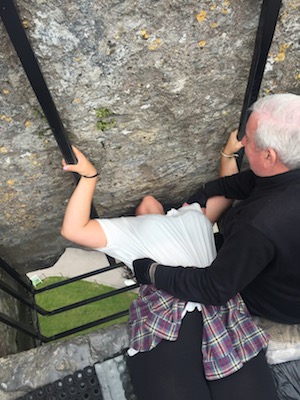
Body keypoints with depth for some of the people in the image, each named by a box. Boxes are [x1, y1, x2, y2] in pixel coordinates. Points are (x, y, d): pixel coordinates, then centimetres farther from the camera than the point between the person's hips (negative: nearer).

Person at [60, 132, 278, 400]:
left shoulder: (194, 214, 33)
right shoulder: (128, 229, 25)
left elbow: (226, 193, 45)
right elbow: (73, 229, 16)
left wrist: (229, 152, 43)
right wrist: (89, 175, 14)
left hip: (221, 310, 3)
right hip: (163, 318, -2)